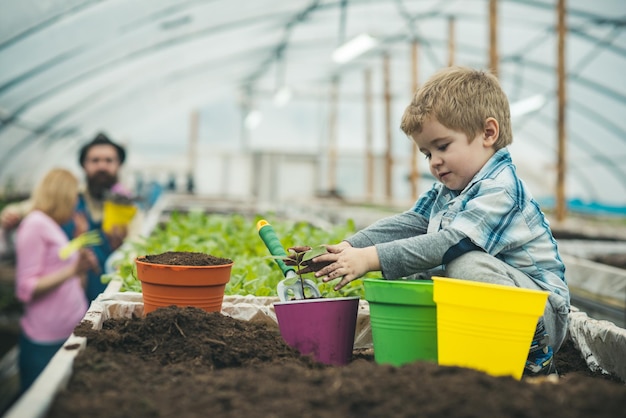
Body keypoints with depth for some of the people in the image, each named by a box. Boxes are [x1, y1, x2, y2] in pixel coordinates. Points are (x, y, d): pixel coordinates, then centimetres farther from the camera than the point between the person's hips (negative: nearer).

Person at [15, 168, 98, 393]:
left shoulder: (52, 227, 17)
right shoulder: (35, 225, -10)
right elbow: (25, 289, -16)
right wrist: (71, 271, -23)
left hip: (68, 335, 9)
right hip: (45, 342, -9)